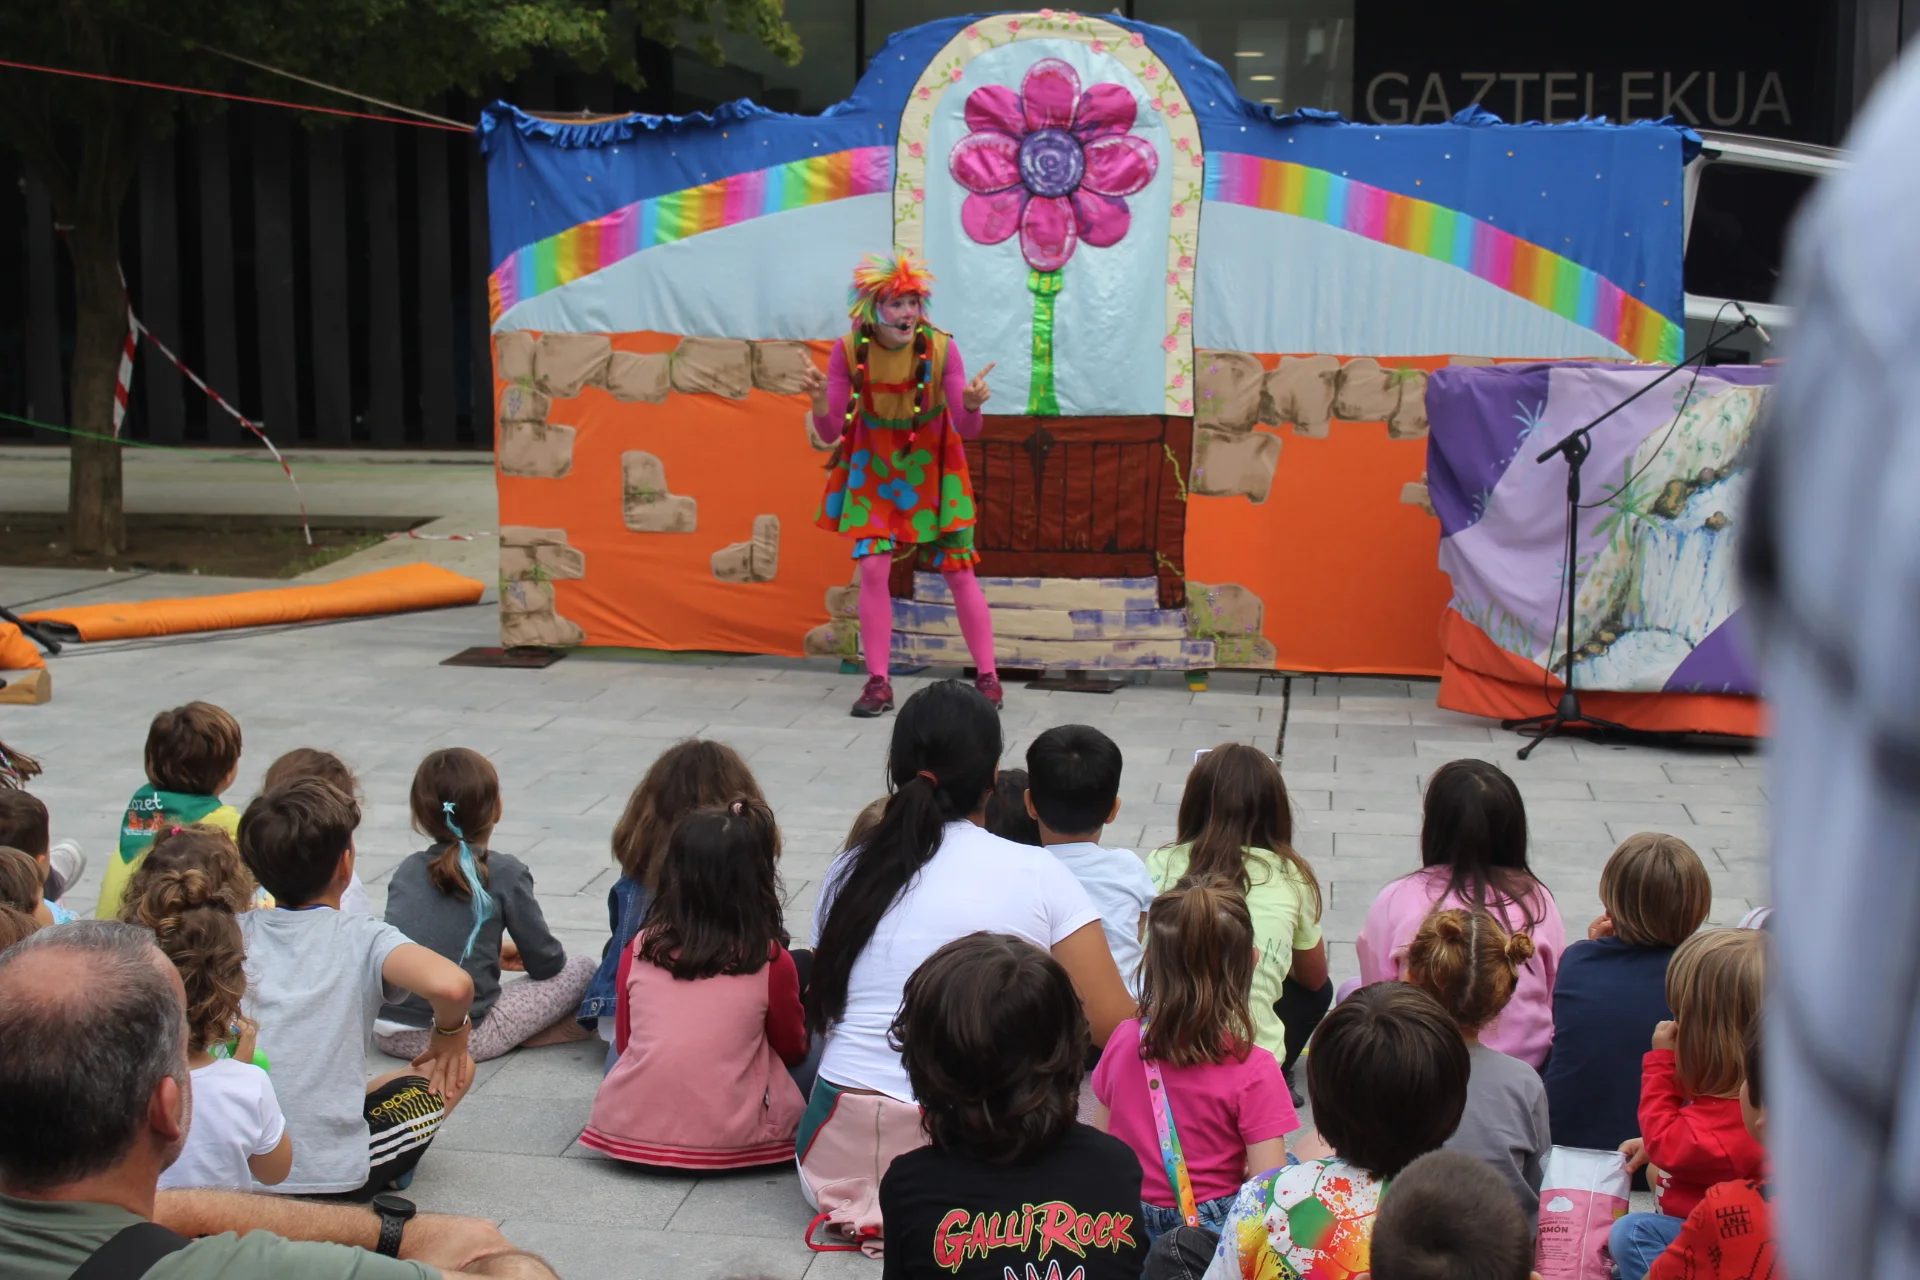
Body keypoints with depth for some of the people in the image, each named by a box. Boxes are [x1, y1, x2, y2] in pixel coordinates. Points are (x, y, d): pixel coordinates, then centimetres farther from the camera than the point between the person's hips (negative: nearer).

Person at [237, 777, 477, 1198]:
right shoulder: (362, 938, -6)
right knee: (456, 1065, 16)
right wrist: (450, 1030, 1)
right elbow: (451, 985, -22)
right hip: (329, 1175, -4)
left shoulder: (235, 933, 4)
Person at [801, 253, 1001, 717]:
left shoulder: (940, 347, -20)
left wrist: (971, 405, -41)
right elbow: (830, 433, -15)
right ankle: (878, 683, 3)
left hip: (932, 467, -1)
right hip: (875, 466, 1)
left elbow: (967, 430, -19)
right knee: (873, 567, -7)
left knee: (959, 570, -2)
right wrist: (820, 401, -35)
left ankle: (987, 677, 11)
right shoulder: (848, 351, -17)